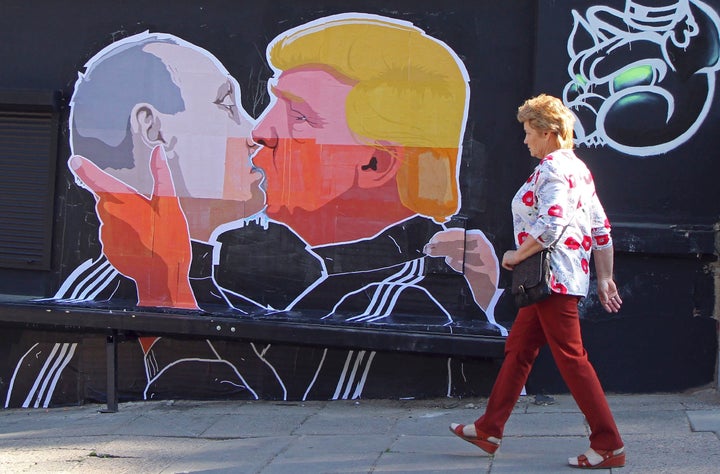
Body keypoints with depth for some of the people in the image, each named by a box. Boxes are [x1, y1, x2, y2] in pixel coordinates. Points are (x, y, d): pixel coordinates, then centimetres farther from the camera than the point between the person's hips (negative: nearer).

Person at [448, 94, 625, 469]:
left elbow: (552, 225, -27)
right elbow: (601, 229, 16)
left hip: (554, 277, -11)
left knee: (571, 357, -7)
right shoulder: (578, 168, 16)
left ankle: (609, 447, -4)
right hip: (554, 279, 11)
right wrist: (605, 279, 17)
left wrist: (517, 255, -14)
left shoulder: (551, 168, -13)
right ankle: (489, 429, 24)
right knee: (518, 348, 16)